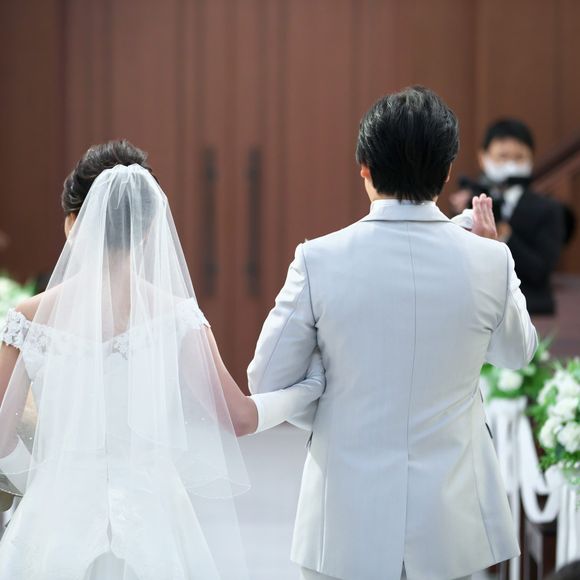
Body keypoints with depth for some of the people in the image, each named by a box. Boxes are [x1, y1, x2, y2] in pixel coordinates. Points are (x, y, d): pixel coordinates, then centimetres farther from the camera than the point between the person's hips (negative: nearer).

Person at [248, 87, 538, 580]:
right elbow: (516, 353, 15)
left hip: (349, 525, -1)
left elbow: (268, 385, -3)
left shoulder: (320, 261, -10)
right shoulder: (490, 262, -6)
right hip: (450, 526, 1)